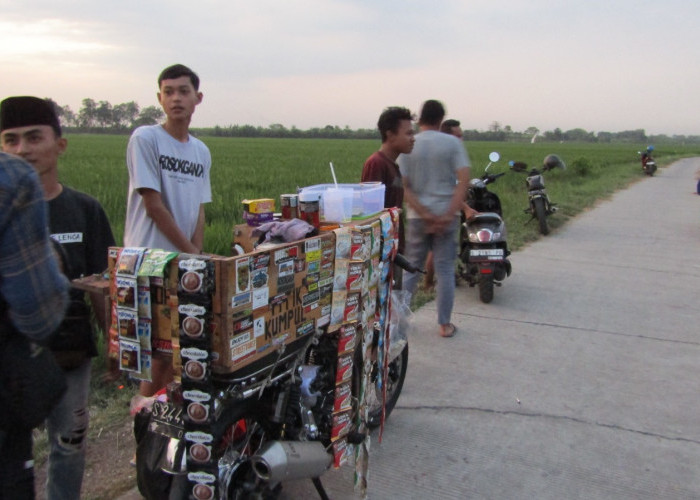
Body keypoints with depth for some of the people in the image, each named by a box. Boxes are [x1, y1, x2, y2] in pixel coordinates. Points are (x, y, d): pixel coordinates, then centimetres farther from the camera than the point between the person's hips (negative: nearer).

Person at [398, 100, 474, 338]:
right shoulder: (452, 143, -3)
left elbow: (403, 187, -8)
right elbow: (463, 180, -12)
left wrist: (425, 215, -10)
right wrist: (449, 215, -15)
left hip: (417, 217, 1)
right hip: (446, 215, -1)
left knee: (411, 267, 14)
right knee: (445, 269, 6)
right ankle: (445, 324, 12)